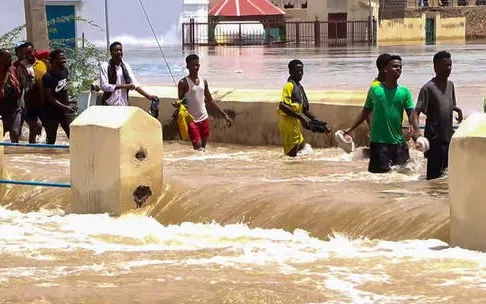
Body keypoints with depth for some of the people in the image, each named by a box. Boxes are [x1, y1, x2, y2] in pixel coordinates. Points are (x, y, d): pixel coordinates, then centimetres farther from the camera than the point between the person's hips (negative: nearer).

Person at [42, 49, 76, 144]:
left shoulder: (65, 71, 1)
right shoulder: (48, 77, -19)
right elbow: (50, 98, -18)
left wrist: (68, 105, 13)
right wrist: (65, 107, -24)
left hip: (65, 111, 5)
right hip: (51, 112, -5)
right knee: (51, 140, 6)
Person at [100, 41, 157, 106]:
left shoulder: (126, 66, 10)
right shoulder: (105, 66, -3)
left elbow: (134, 84, 8)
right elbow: (104, 86, -12)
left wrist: (148, 96, -3)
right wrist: (124, 86, -17)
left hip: (124, 105, 4)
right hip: (109, 105, -4)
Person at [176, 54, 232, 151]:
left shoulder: (203, 81, 8)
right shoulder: (184, 83, -9)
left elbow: (210, 101, 15)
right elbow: (180, 102, -6)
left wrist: (224, 115, 13)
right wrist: (178, 104, -32)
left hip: (204, 119, 6)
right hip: (192, 120, -6)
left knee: (203, 149, 9)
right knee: (198, 149, -14)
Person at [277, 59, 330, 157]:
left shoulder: (299, 87, 17)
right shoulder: (289, 86, -11)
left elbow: (305, 109, 23)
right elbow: (282, 106, -23)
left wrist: (318, 122, 16)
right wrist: (300, 116, -25)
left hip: (295, 122, 10)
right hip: (288, 121, -10)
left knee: (301, 148, 11)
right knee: (291, 152, -9)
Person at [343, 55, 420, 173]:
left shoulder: (405, 92, 5)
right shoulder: (374, 90, 0)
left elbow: (411, 114, -3)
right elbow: (365, 112, 9)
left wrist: (416, 131, -21)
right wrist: (350, 129, 4)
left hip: (398, 142, 3)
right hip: (378, 142, -3)